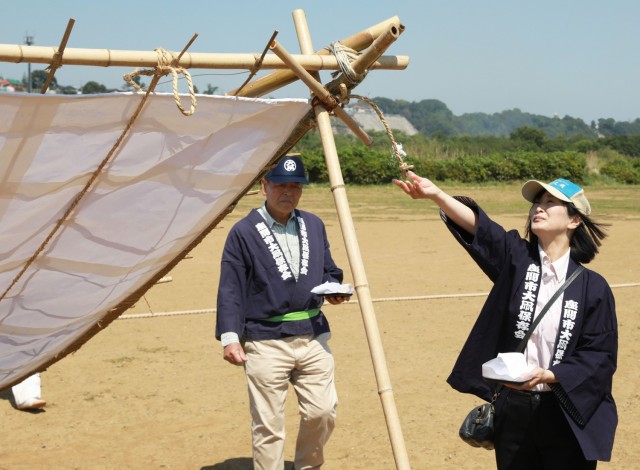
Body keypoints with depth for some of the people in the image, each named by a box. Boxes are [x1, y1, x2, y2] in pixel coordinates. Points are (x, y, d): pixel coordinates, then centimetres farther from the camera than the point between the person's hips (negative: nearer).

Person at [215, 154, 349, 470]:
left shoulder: (314, 225, 14)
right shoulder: (244, 232, -2)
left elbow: (329, 271, 20)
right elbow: (230, 289, -5)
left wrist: (333, 289, -3)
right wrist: (230, 337, -14)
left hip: (313, 337, 5)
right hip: (266, 342, -4)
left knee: (322, 413, 5)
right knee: (268, 426, 0)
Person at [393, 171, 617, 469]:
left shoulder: (593, 286, -4)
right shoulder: (516, 258, 0)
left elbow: (601, 355, -6)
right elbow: (478, 225, -17)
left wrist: (549, 375, -20)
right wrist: (436, 195, -33)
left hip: (568, 415, -2)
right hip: (512, 411, 2)